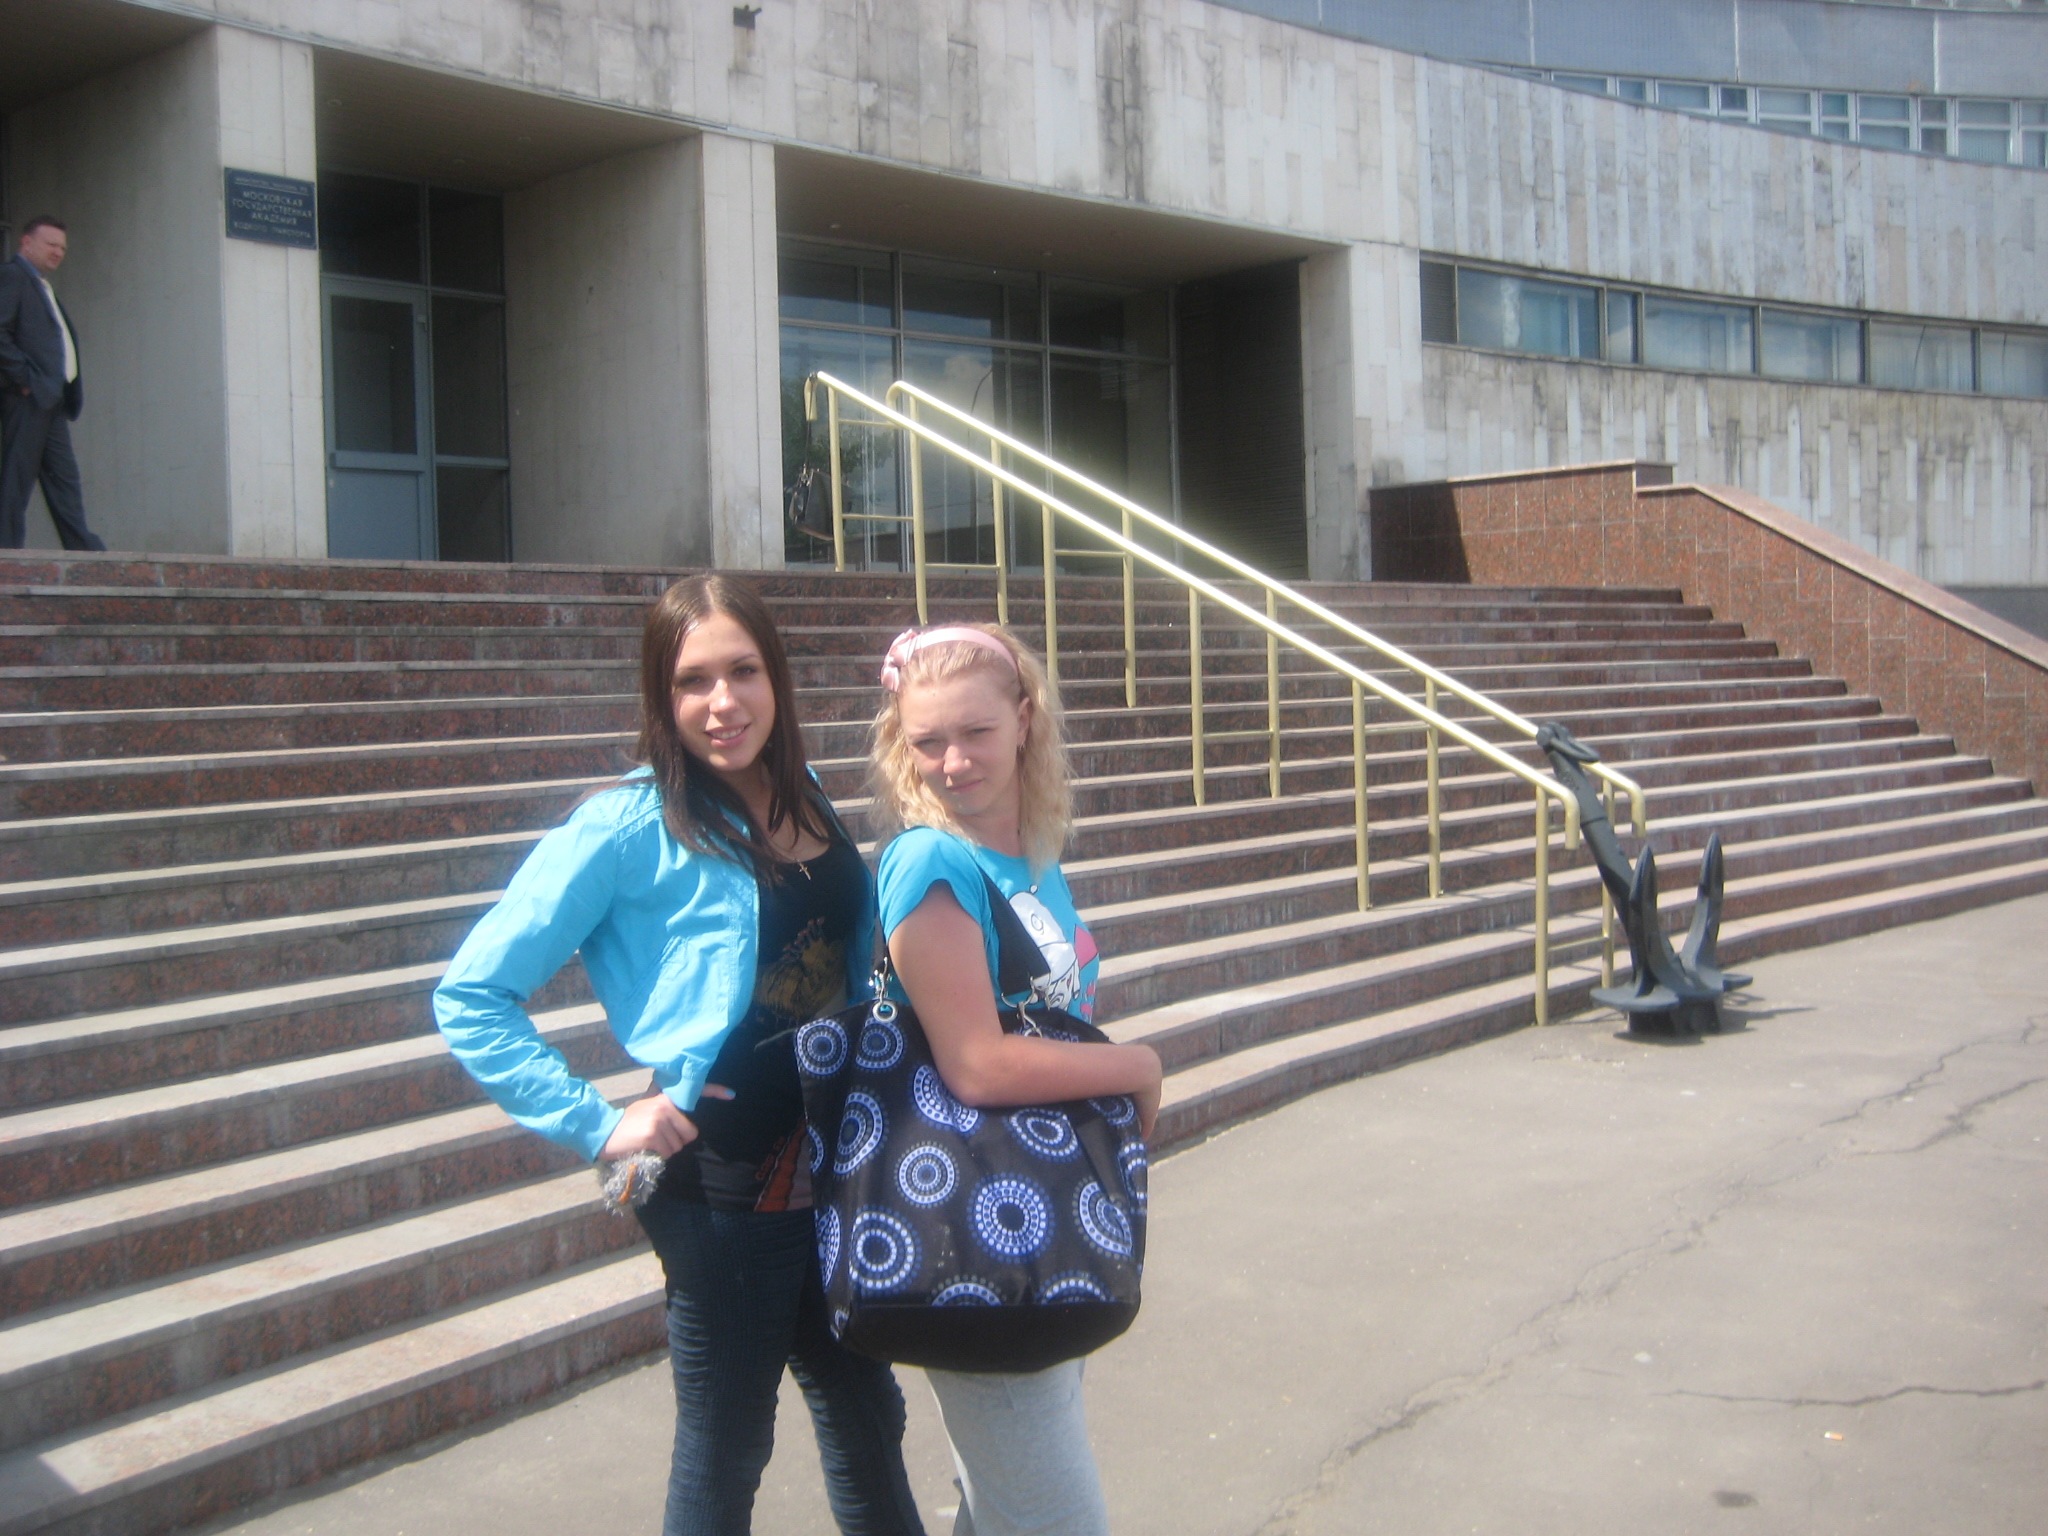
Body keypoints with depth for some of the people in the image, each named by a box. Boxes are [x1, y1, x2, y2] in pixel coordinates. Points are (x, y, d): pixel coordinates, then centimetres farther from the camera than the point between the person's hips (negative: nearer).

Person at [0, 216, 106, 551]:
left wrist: (69, 390, 12)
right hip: (27, 397, -9)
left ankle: (84, 549, 6)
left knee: (65, 478, 6)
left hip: (51, 398, 9)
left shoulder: (42, 286, 25)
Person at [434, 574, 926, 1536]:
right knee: (724, 1451, 10)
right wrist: (597, 1124, -15)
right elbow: (471, 996, -13)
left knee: (865, 1412, 22)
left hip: (839, 1159, 6)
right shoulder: (630, 828, -13)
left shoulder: (811, 807, 5)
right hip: (726, 1183, -6)